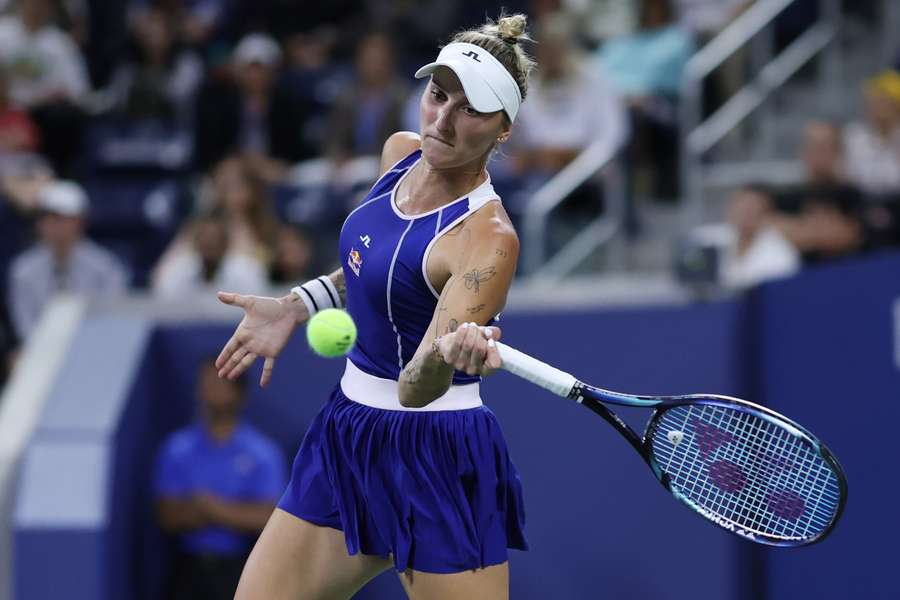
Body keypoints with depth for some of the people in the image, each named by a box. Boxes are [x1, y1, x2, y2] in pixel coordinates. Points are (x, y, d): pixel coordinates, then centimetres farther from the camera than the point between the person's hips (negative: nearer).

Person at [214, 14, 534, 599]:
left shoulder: (487, 238, -22)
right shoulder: (401, 154, 1)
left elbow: (415, 389, -30)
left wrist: (449, 353, -50)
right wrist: (296, 307, 11)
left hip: (436, 461, -8)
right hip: (345, 439, 8)